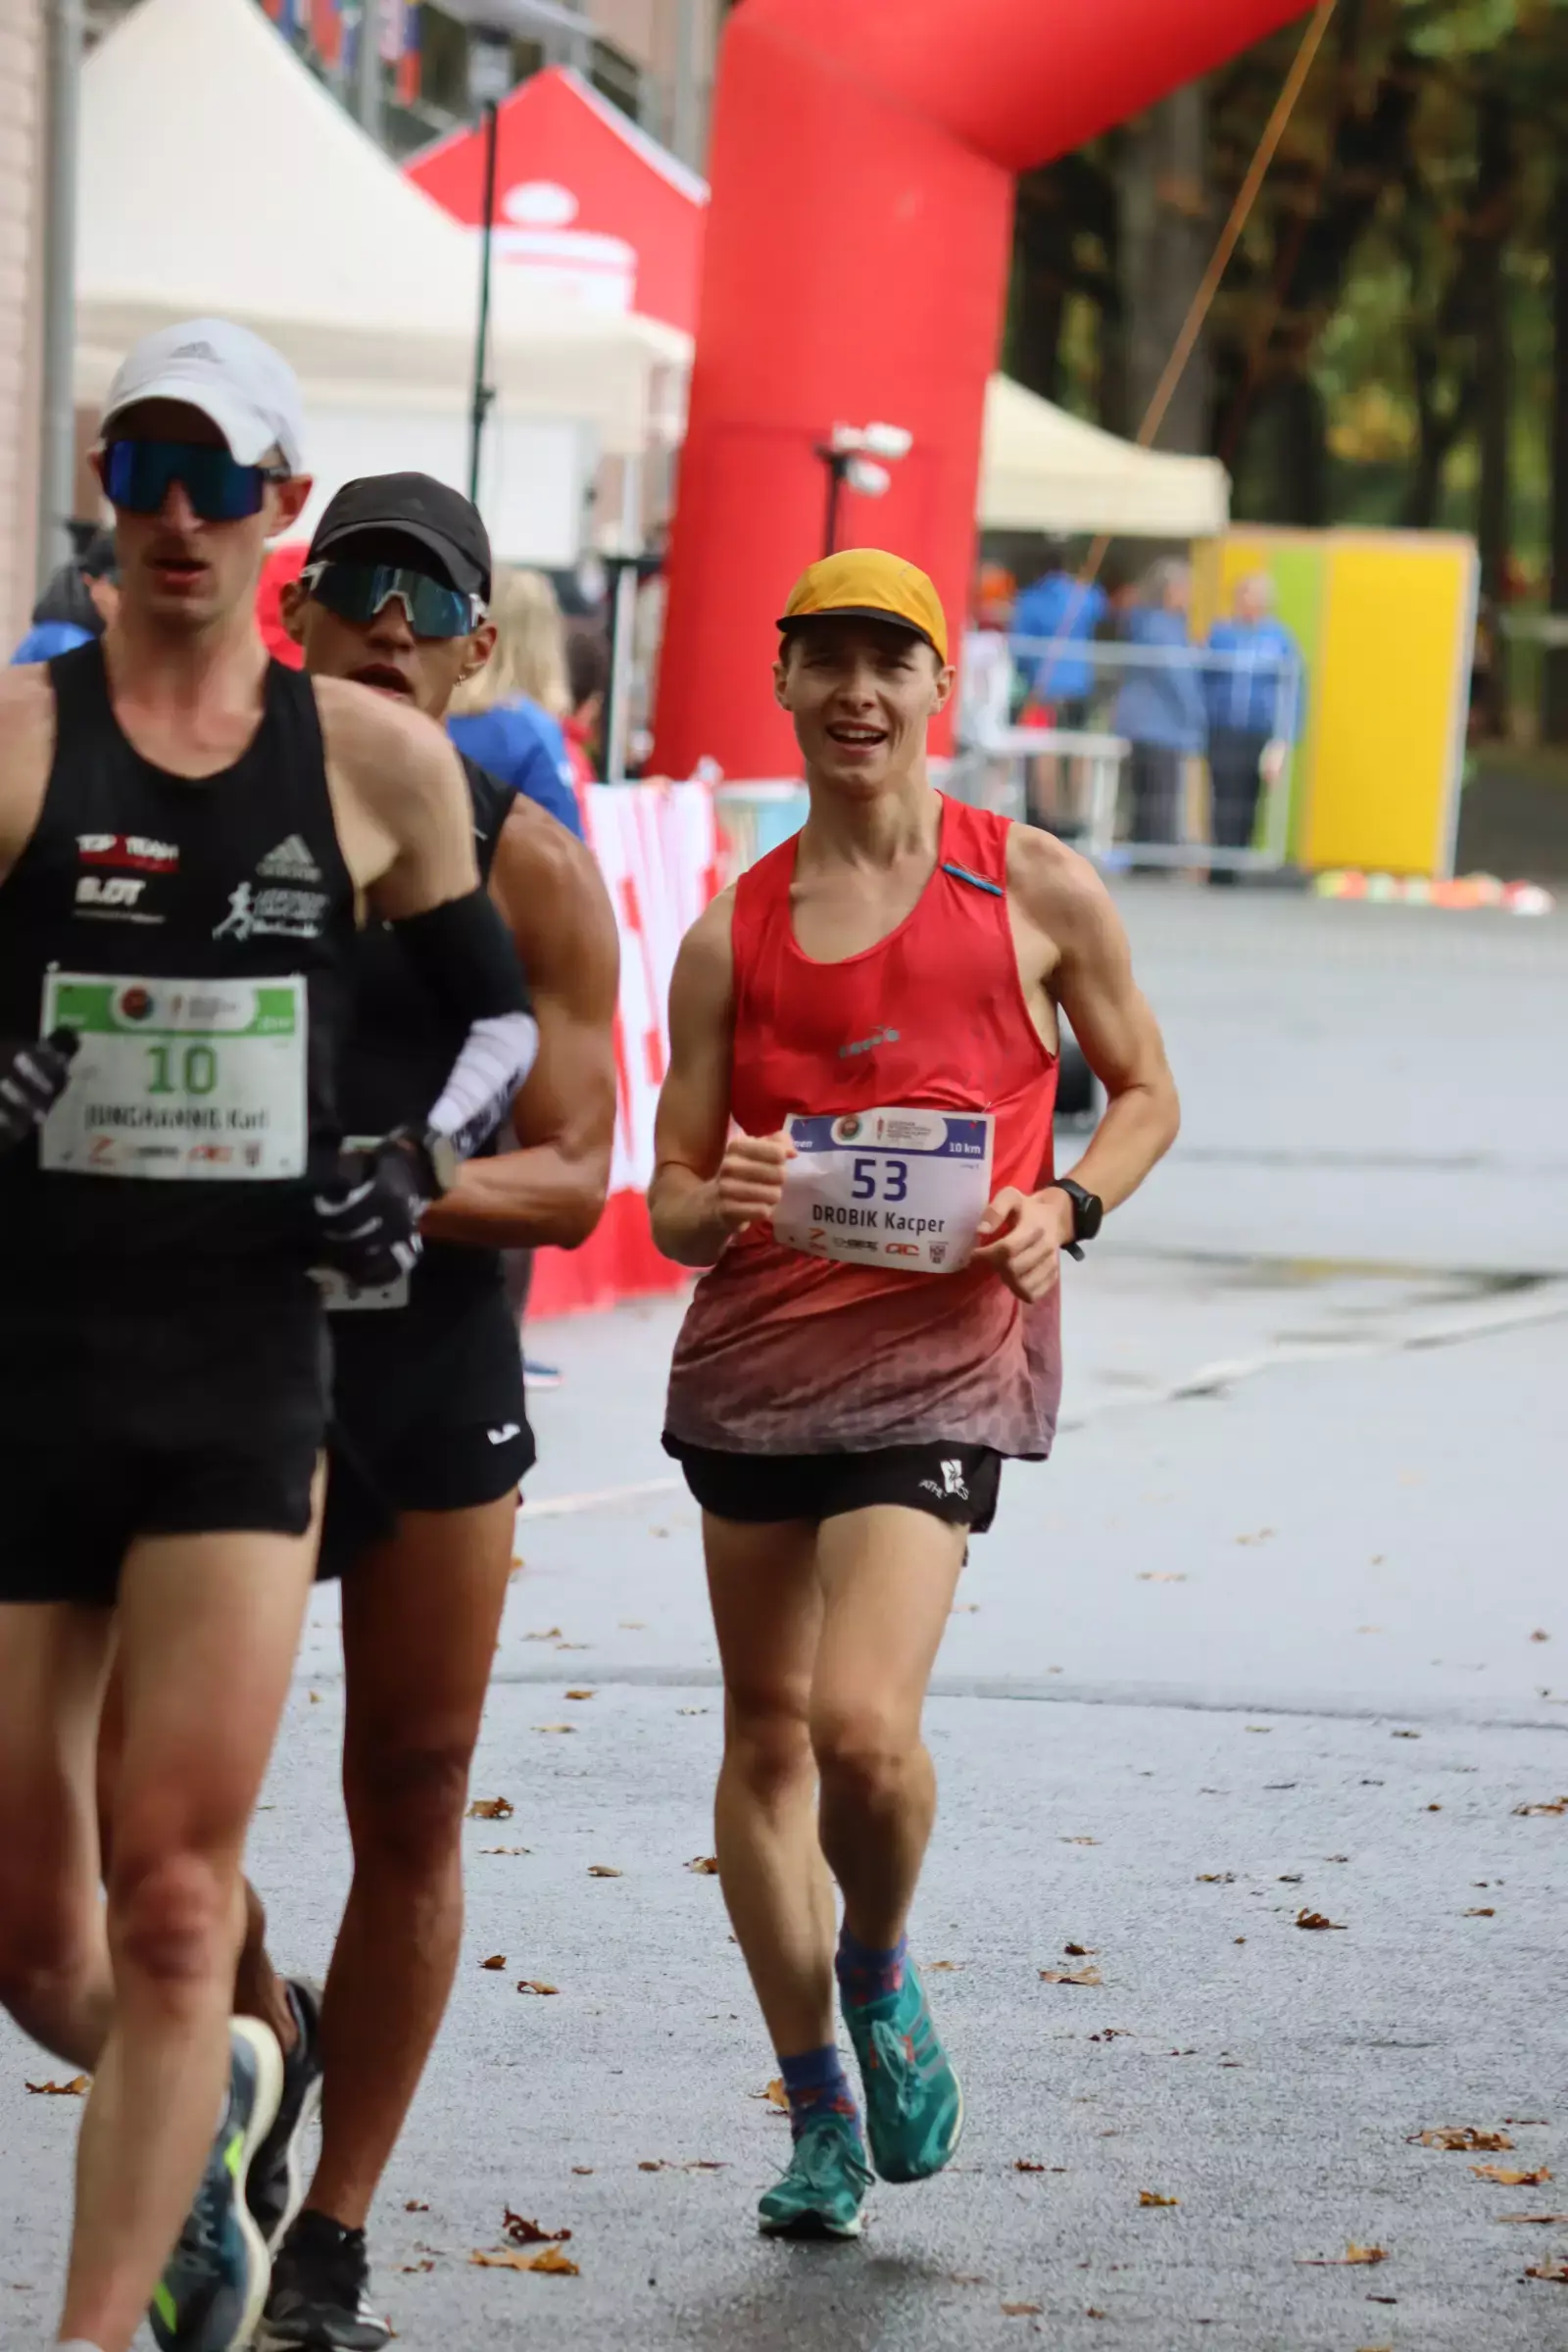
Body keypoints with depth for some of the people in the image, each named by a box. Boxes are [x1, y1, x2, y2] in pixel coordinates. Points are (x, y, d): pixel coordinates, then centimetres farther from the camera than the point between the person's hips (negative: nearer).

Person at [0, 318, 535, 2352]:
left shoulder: (378, 762, 6)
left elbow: (501, 1005, 20)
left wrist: (422, 1156, 2)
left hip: (246, 1364, 0)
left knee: (170, 1904, -9)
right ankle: (204, 2112, 40)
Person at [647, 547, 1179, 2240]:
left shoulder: (1035, 890, 3)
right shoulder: (731, 933, 8)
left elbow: (1142, 1091, 15)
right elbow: (672, 1202, 9)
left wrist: (1065, 1208, -4)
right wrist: (715, 1200, -14)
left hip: (941, 1353, -3)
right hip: (753, 1347, 4)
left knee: (864, 1724, -20)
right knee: (766, 1734, 9)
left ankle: (882, 1978, 12)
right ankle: (818, 2113, 23)